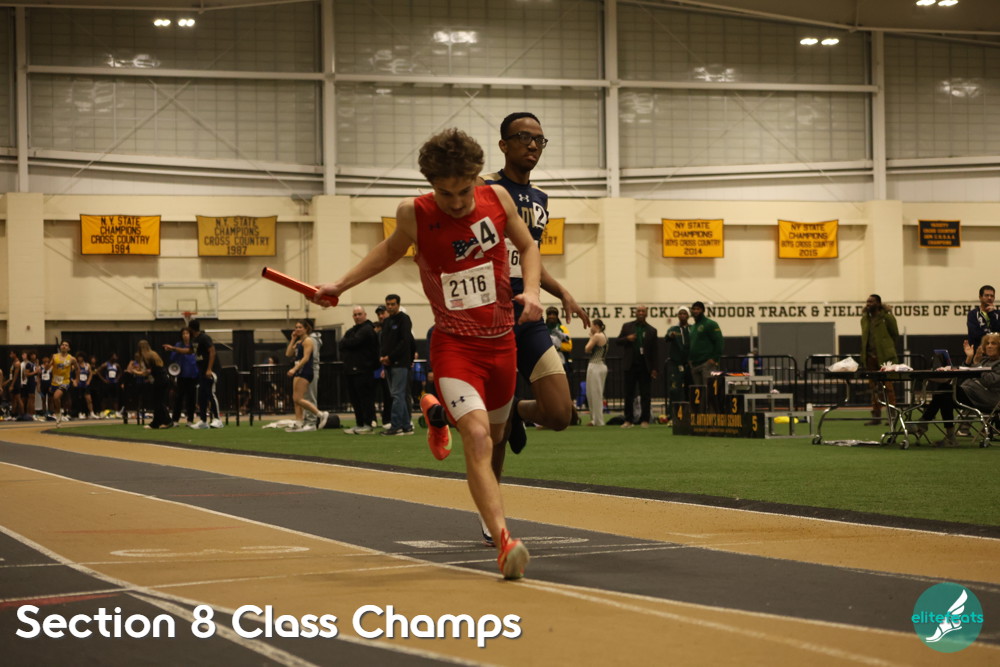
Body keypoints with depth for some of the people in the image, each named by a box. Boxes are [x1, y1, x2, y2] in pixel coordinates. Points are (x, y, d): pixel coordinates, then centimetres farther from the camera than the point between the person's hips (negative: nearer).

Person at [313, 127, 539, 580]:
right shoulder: (414, 214, -9)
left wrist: (531, 291, -6)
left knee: (494, 437, 21)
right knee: (477, 437, -24)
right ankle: (504, 541, -30)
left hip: (501, 342, 4)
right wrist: (342, 284, 11)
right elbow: (392, 249, 15)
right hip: (454, 344, -4)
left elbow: (527, 246, 12)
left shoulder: (497, 199, -5)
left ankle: (438, 412, 54)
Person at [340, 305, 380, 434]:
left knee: (365, 397, -8)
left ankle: (367, 424, -7)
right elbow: (342, 344, 12)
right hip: (351, 369, 9)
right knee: (354, 398, 11)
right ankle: (359, 424, 16)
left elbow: (353, 342, -17)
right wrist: (345, 356, -6)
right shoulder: (351, 331, 22)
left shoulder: (367, 330, -8)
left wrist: (345, 342, 1)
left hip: (362, 369, -9)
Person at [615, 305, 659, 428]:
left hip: (645, 366, -1)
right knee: (629, 394, 2)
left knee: (645, 395, -1)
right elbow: (617, 341, 10)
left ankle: (644, 420, 4)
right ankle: (628, 420, 7)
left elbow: (655, 351, 4)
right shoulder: (627, 326, 8)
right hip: (631, 365, 1)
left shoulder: (651, 330, 6)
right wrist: (627, 339, -12)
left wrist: (654, 368, -3)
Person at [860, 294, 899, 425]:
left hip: (885, 357, -6)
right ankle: (876, 416, 15)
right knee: (873, 387, 9)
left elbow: (895, 334, -2)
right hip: (871, 357, 6)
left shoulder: (886, 317, -6)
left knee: (888, 387, -5)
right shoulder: (865, 318, 12)